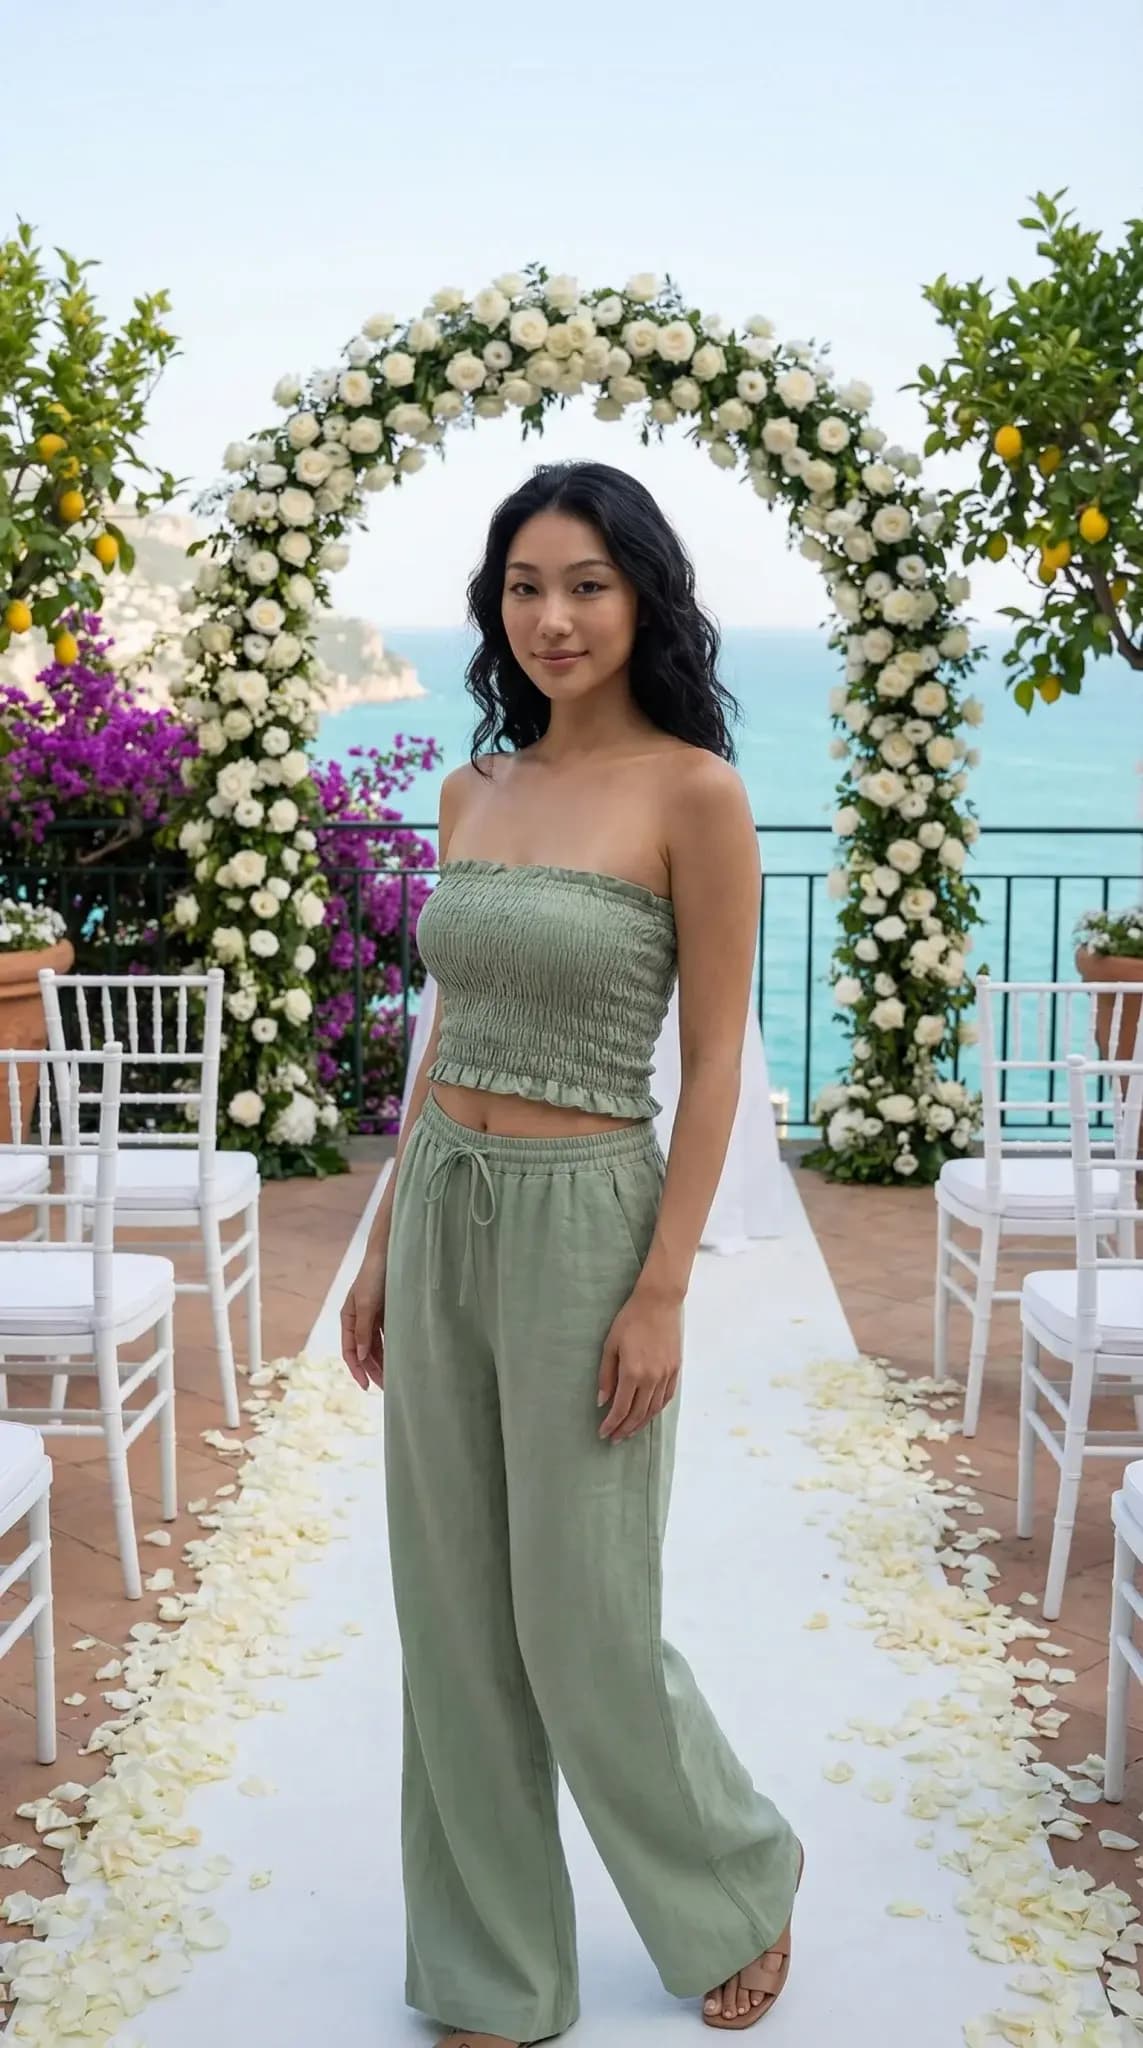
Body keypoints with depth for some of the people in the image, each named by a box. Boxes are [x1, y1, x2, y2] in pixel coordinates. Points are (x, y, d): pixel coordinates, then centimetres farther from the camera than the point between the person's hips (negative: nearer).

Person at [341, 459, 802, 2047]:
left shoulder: (694, 792, -9)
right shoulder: (475, 789, 9)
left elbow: (715, 1062, -10)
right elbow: (449, 1032, 13)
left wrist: (663, 1292, -15)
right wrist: (383, 1248, 12)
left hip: (580, 1220, -6)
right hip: (443, 1214, 6)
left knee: (581, 1621, 4)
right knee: (454, 1614, 12)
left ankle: (743, 1882, 34)